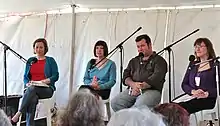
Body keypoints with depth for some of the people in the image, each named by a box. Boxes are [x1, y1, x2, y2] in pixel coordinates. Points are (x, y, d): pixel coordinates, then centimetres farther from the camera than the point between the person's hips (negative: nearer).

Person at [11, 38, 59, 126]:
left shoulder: (50, 61, 10)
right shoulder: (30, 61, 20)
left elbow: (56, 76, 1)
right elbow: (25, 77, 17)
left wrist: (47, 80, -19)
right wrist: (27, 84, -6)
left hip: (47, 89, -2)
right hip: (31, 88, 2)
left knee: (32, 89, -37)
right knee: (32, 99, -36)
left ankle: (18, 115, -38)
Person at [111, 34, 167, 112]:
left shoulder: (159, 60, 11)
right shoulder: (134, 61, 29)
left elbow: (156, 78, -6)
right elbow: (125, 76, 16)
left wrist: (141, 86, -16)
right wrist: (133, 84, -7)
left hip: (151, 90, -5)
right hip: (132, 90, 5)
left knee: (139, 106, -38)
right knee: (115, 103, -23)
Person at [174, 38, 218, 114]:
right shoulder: (192, 65, 22)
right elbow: (184, 84, 15)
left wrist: (207, 94, -20)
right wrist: (193, 91, -6)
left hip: (208, 99, -4)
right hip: (192, 98, 5)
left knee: (182, 107, -34)